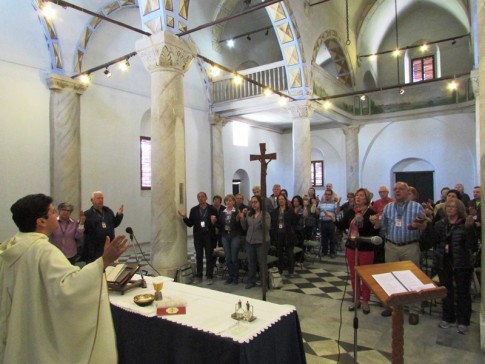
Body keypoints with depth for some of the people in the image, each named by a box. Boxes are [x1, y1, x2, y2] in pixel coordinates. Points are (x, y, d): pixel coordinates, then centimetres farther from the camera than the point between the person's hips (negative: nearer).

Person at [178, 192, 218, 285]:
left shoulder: (212, 209, -3)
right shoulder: (194, 210, 4)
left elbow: (217, 222, -1)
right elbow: (190, 224, 3)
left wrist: (214, 221, -23)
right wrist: (184, 217, -12)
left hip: (209, 236, -2)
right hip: (198, 237, 2)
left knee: (209, 257, 5)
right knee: (198, 257, 11)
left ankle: (209, 276, 14)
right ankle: (198, 276, 22)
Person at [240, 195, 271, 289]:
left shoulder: (266, 214, -9)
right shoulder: (249, 214, 6)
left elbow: (267, 228, -18)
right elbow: (245, 227, 10)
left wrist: (262, 218, -30)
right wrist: (242, 218, -5)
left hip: (261, 242, -5)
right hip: (250, 241, 5)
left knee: (262, 263, 1)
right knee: (251, 263, 12)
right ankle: (251, 281, 24)